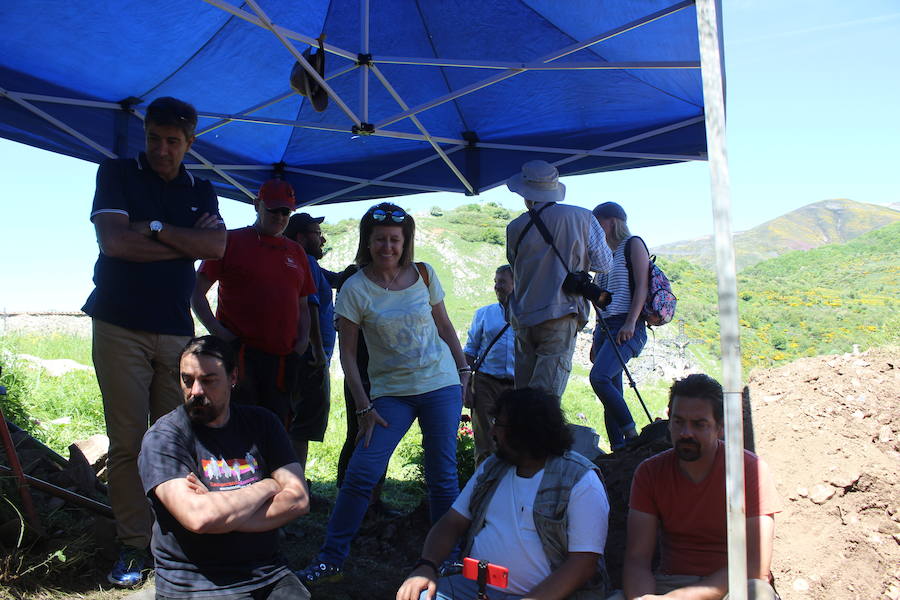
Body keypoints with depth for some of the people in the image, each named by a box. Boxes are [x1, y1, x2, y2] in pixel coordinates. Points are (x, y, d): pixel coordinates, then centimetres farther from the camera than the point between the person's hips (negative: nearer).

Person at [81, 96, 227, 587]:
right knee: (128, 441, -4)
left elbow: (217, 247, -3)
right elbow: (114, 241, -10)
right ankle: (132, 545, 5)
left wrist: (155, 228, -10)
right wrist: (188, 241, -5)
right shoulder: (117, 173, 5)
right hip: (120, 328, -2)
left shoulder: (200, 191, 14)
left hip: (177, 331, 3)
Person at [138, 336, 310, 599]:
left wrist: (222, 512, -13)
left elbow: (298, 499, -2)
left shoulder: (261, 422, 7)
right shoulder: (163, 437, -5)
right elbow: (198, 517, -20)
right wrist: (267, 487, -7)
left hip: (269, 575, 2)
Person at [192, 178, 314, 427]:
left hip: (283, 358, 5)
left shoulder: (296, 251, 18)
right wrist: (218, 332, -11)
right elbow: (197, 293, 1)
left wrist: (303, 339, 6)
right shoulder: (231, 241, 4)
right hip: (239, 355, -4)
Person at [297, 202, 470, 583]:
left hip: (441, 384, 2)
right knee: (360, 474, -9)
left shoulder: (424, 274, 1)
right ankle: (330, 560, 7)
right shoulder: (355, 289, -6)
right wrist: (363, 407, -9)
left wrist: (464, 370, 8)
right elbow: (347, 352, -4)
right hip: (390, 391, -1)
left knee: (442, 476, 5)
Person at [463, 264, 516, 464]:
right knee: (485, 443, 0)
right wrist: (465, 385, 1)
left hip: (517, 387, 0)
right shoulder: (484, 314, 12)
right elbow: (470, 352, 11)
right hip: (485, 384, 0)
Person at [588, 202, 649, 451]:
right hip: (604, 328, 8)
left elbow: (641, 286, -9)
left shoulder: (633, 244, 3)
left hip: (627, 328, -8)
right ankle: (619, 448, 4)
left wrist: (630, 323, -20)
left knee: (599, 376, -25)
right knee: (611, 392, 2)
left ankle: (631, 434, -17)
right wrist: (596, 340, 21)